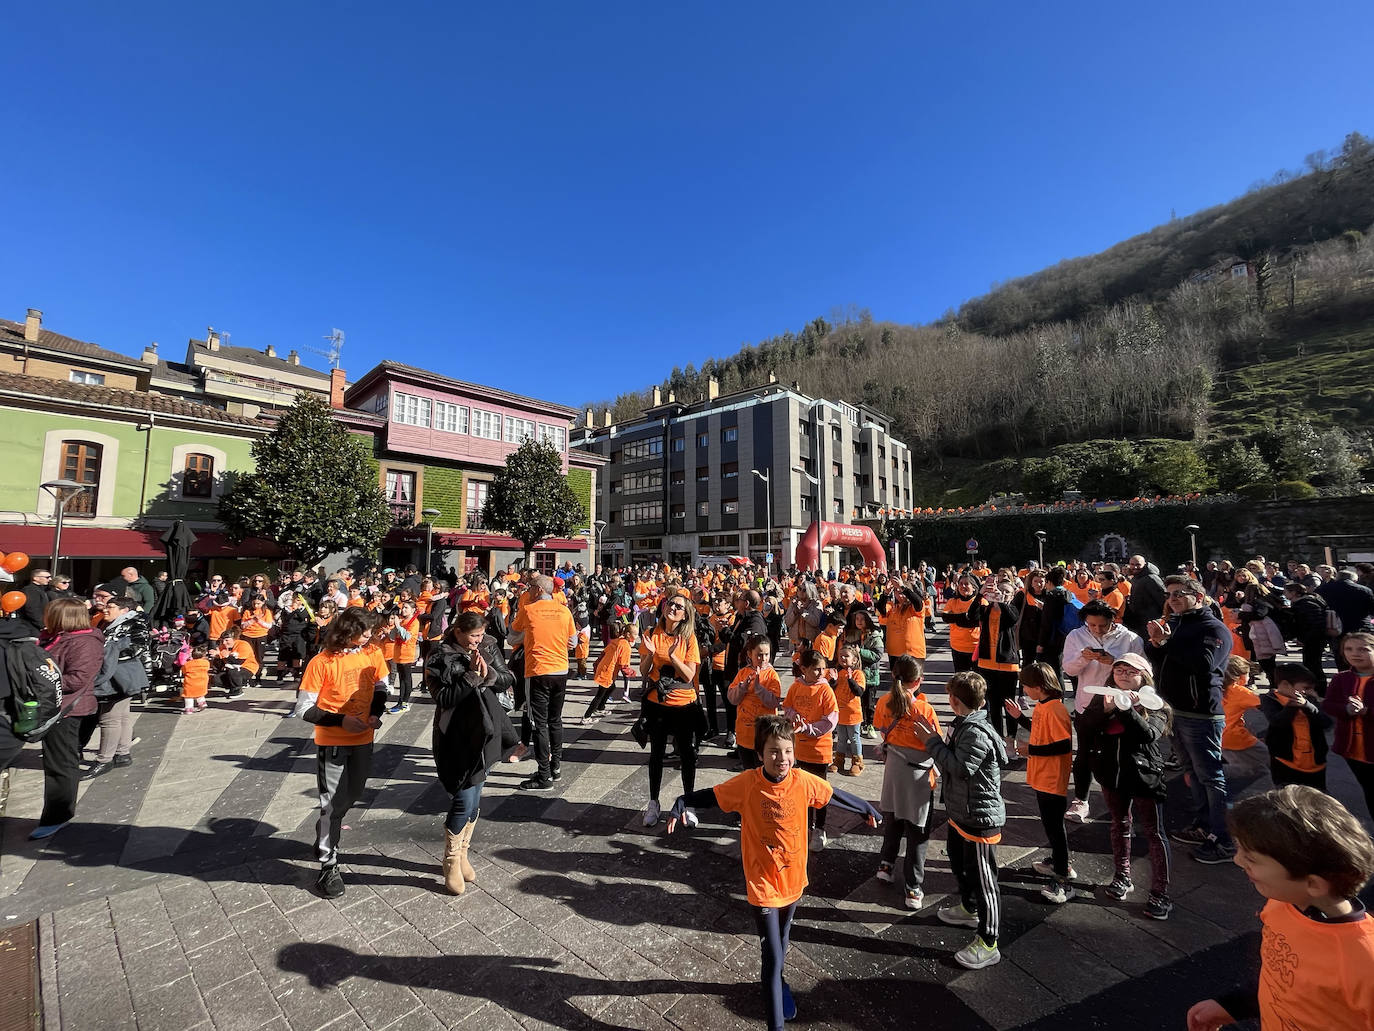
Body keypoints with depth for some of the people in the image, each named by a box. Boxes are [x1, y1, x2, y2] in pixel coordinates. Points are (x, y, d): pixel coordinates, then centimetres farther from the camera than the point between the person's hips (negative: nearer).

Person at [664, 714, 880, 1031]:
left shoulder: (803, 781, -17)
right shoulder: (746, 783, -24)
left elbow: (834, 796, 0)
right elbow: (710, 796, -15)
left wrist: (866, 809, 12)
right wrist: (682, 804, -30)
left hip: (794, 880, 4)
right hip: (762, 884, -4)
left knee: (781, 942, 28)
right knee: (773, 957, -1)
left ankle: (774, 981, 57)